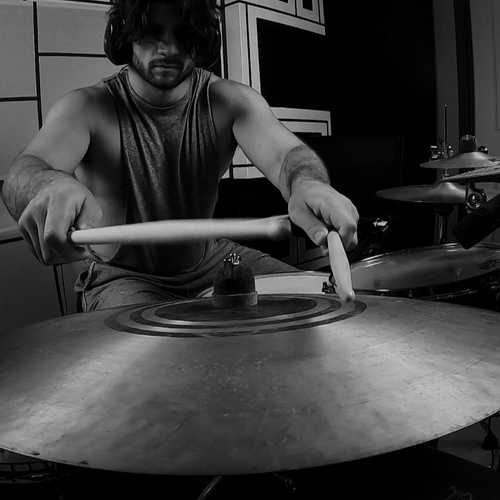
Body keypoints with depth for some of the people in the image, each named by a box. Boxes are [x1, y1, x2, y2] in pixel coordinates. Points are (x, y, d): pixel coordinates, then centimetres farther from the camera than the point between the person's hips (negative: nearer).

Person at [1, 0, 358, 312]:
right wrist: (51, 185, -60)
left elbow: (285, 151, -27)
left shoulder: (229, 101, -9)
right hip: (124, 276, -3)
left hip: (212, 260, 4)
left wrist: (307, 184, -53)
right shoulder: (87, 108, -15)